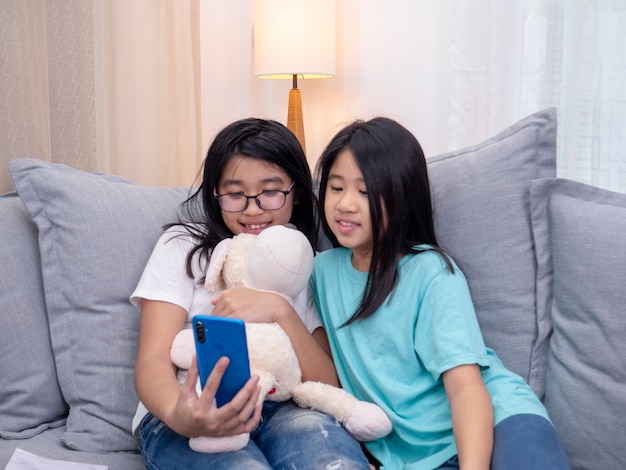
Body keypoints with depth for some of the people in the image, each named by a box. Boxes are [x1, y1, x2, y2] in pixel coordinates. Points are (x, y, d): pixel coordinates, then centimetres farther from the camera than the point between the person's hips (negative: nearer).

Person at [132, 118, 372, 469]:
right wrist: (177, 414, -29)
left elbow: (328, 386, 2)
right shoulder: (184, 247, 7)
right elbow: (153, 360, -5)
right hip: (190, 414, -1)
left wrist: (280, 310, -15)